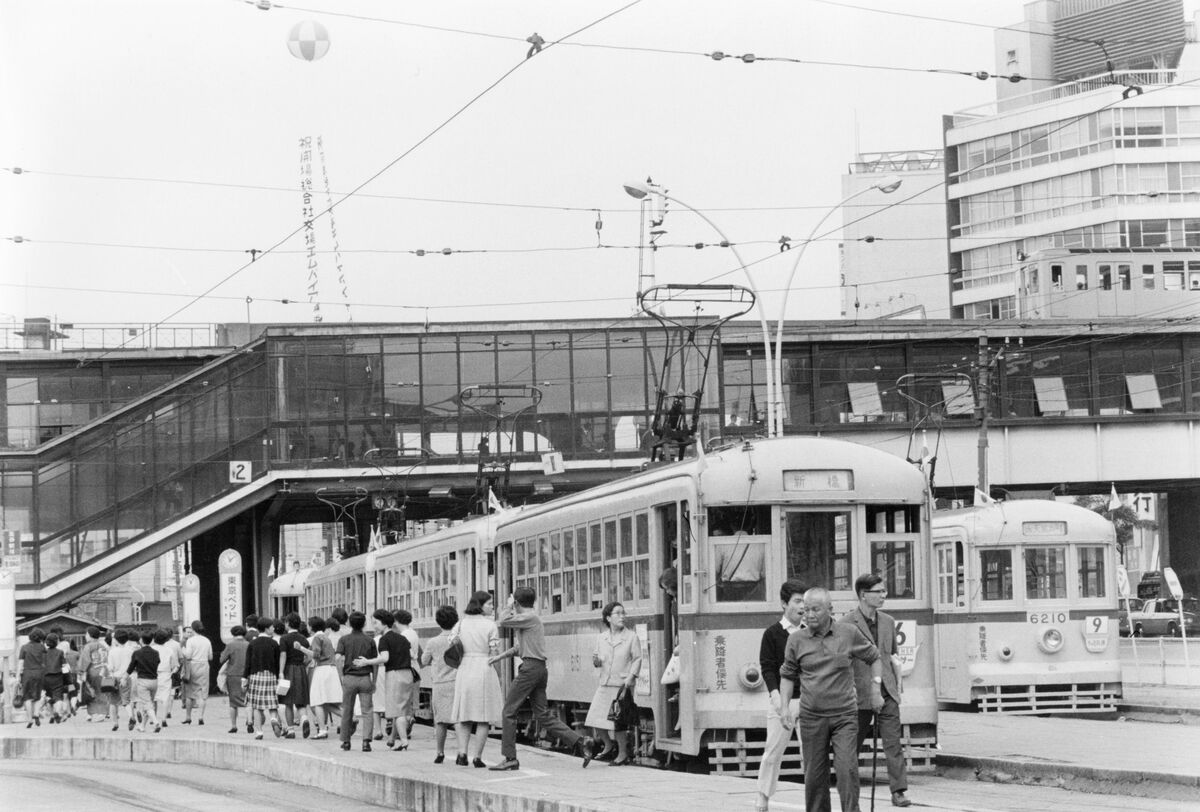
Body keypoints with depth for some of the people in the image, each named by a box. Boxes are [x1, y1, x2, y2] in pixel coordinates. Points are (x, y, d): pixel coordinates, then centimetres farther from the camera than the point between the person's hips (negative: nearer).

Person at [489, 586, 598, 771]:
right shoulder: (531, 619, 22)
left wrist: (508, 606, 3)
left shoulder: (529, 617, -9)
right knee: (543, 714, 7)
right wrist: (500, 656, 23)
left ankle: (509, 758, -4)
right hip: (540, 669, 9)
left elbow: (502, 622, -15)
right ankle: (580, 741, -3)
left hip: (530, 667, -9)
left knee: (509, 711, -3)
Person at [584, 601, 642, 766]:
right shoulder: (601, 637, 9)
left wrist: (631, 677, -15)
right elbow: (599, 663, 14)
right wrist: (596, 661, -9)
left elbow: (637, 659, -3)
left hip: (622, 684, -5)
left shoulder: (632, 636, -3)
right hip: (605, 684, 5)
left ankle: (623, 754, 11)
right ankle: (609, 746, 27)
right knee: (595, 718, 3)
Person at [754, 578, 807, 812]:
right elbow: (767, 667, -4)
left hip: (808, 699, 2)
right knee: (773, 751, 2)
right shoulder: (773, 633, 0)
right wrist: (774, 692, -18)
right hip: (782, 699, -2)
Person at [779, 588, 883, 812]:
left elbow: (874, 658, 14)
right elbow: (787, 675, 12)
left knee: (847, 769, -13)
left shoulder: (849, 634, -1)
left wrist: (875, 690, 6)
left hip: (844, 715, -1)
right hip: (811, 717, 1)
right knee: (814, 775, 5)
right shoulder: (796, 639, 1)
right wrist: (785, 706, 2)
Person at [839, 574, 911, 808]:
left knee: (893, 743, -5)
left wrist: (898, 689, 13)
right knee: (852, 746, 7)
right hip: (860, 694, -4)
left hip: (887, 693, 4)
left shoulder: (888, 622, 12)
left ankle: (898, 791, -7)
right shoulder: (846, 624, -7)